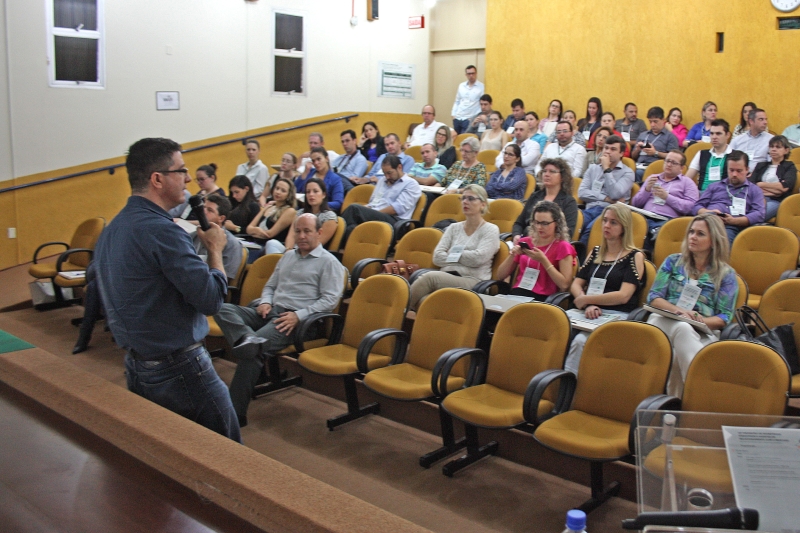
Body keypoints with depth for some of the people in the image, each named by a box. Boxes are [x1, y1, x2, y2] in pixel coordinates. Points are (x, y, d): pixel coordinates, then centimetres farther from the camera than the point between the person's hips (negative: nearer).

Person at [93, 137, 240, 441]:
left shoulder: (111, 230, 7)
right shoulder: (161, 231, -22)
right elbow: (212, 298, -21)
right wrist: (215, 249, -7)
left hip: (135, 368, 9)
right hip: (179, 370, -9)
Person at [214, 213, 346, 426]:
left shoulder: (328, 262, 3)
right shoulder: (288, 256, 25)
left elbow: (330, 300, -7)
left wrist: (299, 315, -18)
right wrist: (265, 301, 6)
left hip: (294, 317, -8)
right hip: (269, 312, 8)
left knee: (254, 351, -29)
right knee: (223, 309, -15)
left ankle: (235, 412, -23)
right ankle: (248, 339, -43)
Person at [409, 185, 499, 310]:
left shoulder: (491, 230, 6)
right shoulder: (454, 227, 19)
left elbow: (478, 258, -10)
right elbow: (437, 257, 8)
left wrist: (452, 254, 1)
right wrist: (456, 255, -4)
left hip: (472, 282, -3)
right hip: (445, 278, 3)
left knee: (431, 276, -32)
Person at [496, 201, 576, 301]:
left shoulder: (562, 247, 4)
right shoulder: (524, 242, 16)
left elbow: (564, 285, -7)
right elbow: (500, 276, 14)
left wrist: (543, 260, -12)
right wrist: (512, 255, -2)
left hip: (542, 299, -4)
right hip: (516, 294, 5)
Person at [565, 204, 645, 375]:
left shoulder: (635, 257, 5)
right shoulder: (596, 252, 21)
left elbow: (623, 296, -7)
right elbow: (576, 284, 13)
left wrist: (586, 299, -7)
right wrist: (588, 305, -8)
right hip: (590, 313, 4)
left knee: (580, 341, -35)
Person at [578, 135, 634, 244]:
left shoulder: (627, 172, 10)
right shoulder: (593, 168, 22)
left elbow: (615, 194, -8)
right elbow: (581, 192, 8)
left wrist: (606, 169, 0)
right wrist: (606, 198, -4)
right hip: (590, 209, 3)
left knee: (590, 229, -37)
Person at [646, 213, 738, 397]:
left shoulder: (726, 275, 14)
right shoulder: (673, 262, 19)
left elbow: (724, 318, 6)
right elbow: (653, 297, 9)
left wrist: (700, 320, -15)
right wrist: (677, 310, -11)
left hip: (701, 332, 0)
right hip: (665, 322, 0)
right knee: (682, 328, -39)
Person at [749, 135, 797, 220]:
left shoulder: (789, 167, 20)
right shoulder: (761, 166, 30)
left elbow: (784, 187, 0)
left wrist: (761, 184, 7)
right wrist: (774, 188, 1)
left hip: (776, 201, -3)